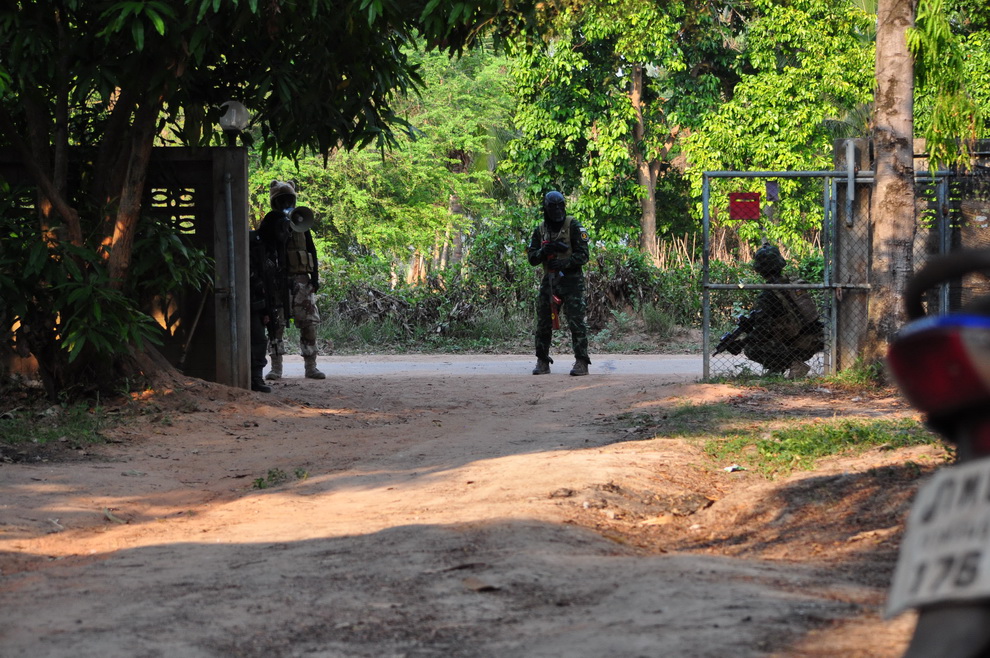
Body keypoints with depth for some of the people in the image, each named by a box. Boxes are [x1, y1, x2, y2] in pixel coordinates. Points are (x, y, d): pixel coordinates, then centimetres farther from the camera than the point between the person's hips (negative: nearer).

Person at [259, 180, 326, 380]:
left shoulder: (300, 223, 16)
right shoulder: (269, 224, 4)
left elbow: (312, 251, 17)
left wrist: (315, 277, 9)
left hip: (301, 280, 3)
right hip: (278, 281, -3)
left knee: (309, 322, 0)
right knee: (277, 324, -3)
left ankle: (311, 366, 4)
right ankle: (276, 368, 1)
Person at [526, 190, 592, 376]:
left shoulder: (573, 226, -4)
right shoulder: (540, 230, 10)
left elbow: (583, 255, -9)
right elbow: (531, 257, 9)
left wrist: (564, 263, -23)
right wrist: (543, 252, -12)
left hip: (571, 280, -5)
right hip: (549, 281, 5)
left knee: (576, 322, -9)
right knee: (543, 322, 6)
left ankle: (581, 362, -7)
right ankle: (542, 362, 15)